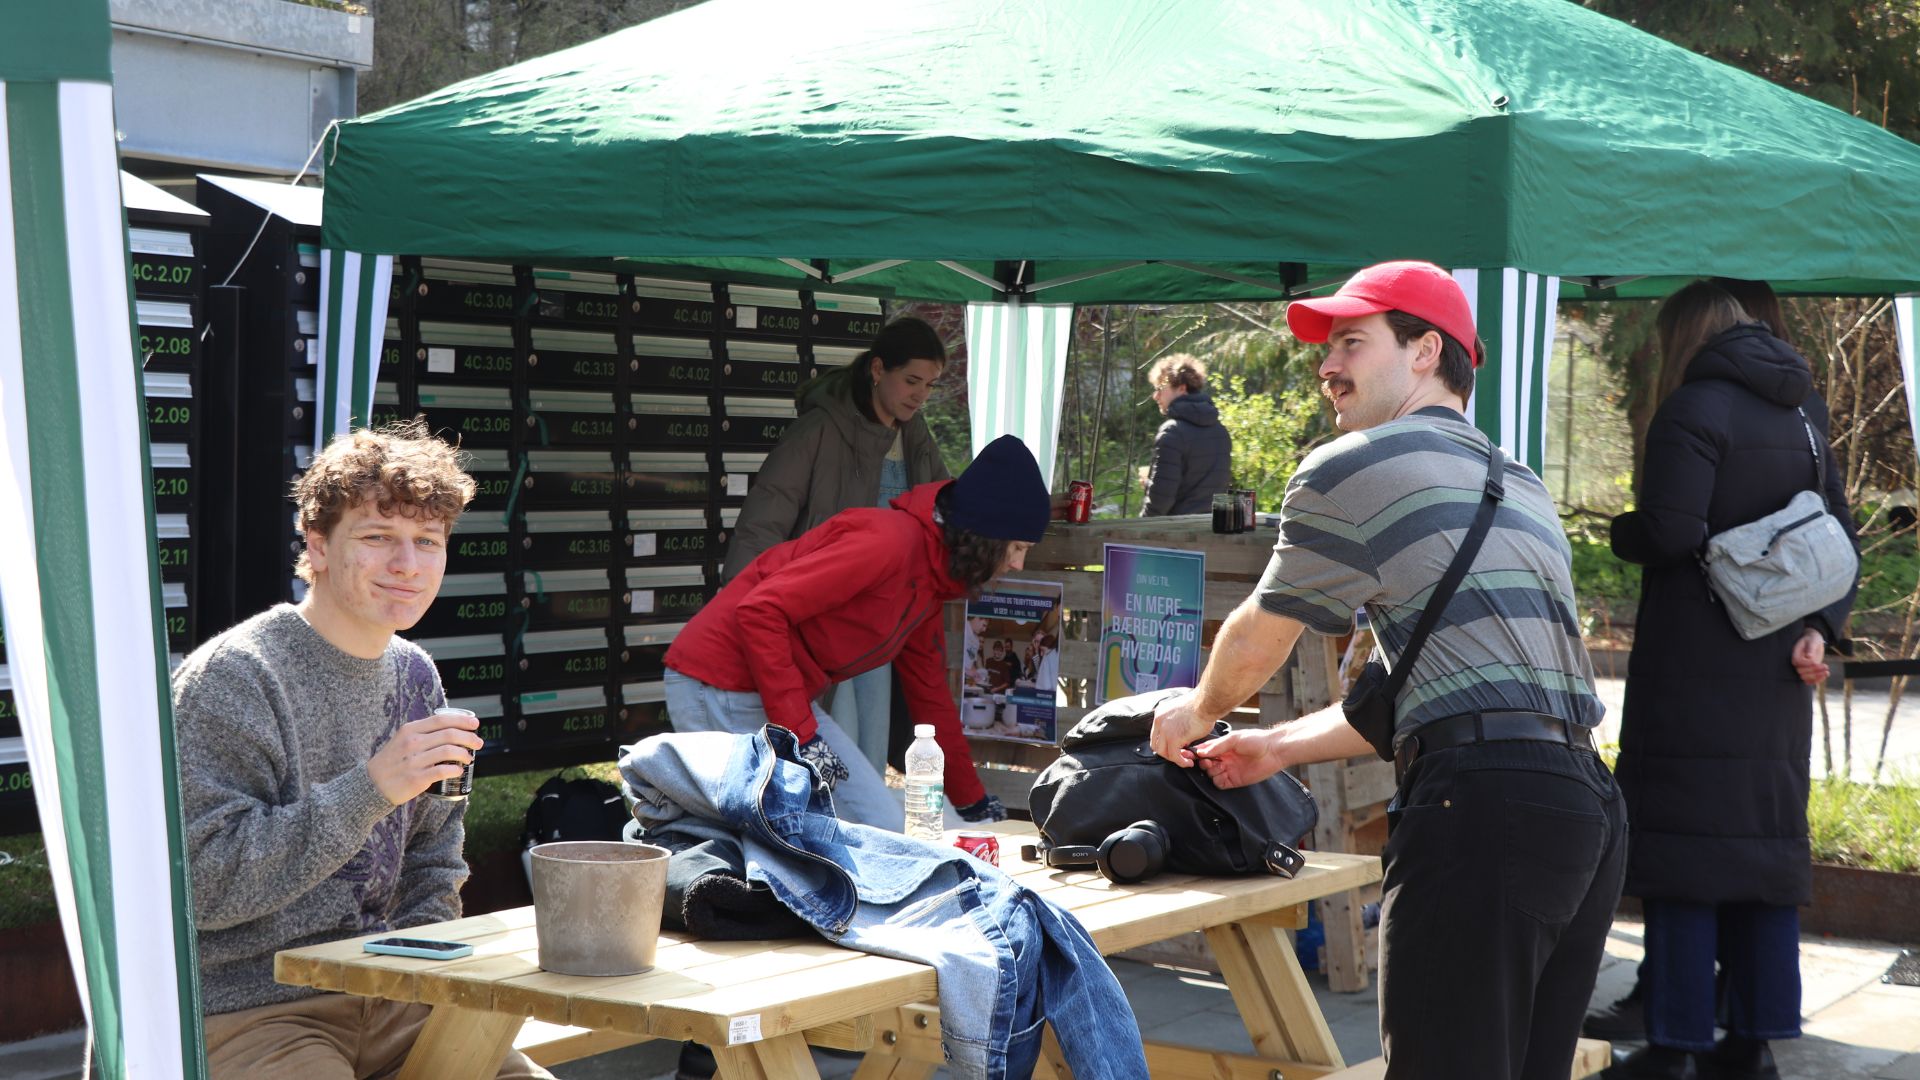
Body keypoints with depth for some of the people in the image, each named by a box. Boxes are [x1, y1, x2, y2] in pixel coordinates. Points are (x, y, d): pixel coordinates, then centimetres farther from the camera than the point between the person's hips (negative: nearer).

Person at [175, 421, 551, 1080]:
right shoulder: (230, 677, -12)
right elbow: (203, 883, -20)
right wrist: (370, 790, -24)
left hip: (383, 1000, 6)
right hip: (246, 1017, -6)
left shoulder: (413, 675, 11)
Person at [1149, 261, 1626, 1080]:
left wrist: (1197, 713, 31)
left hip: (1483, 805, -9)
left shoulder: (1351, 467, 0)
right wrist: (1281, 747, 32)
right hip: (1589, 803, 9)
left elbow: (1257, 640, 10)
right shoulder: (1518, 485, 26)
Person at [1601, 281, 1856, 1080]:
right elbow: (1841, 533, 12)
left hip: (1695, 661, -7)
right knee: (1767, 833, 10)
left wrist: (1620, 532, 2)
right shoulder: (1802, 414, 14)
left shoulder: (1694, 407, -10)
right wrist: (1820, 625, 3)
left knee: (1682, 836, -4)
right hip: (1777, 664, 7)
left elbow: (1670, 531, -19)